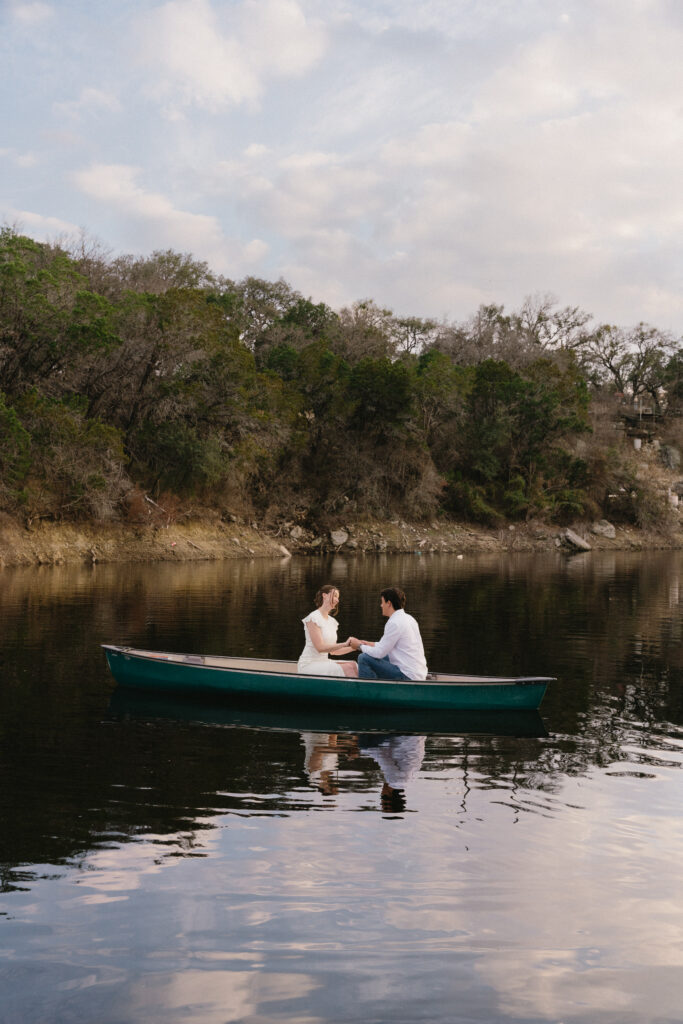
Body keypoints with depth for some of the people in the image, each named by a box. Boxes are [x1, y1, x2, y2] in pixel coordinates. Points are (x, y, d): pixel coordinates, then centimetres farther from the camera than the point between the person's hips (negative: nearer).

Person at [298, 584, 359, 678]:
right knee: (347, 668, -25)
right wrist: (345, 644, -22)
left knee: (353, 664, -17)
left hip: (324, 662, 8)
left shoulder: (332, 621, 16)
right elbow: (320, 647, -18)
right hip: (308, 665, -8)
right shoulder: (313, 618, -9)